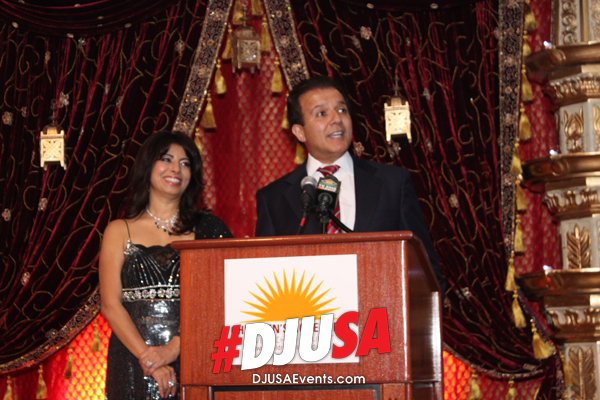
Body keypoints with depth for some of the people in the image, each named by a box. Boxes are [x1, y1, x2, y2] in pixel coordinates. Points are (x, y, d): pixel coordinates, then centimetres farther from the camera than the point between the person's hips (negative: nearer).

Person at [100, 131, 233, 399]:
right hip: (134, 364, 0)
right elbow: (110, 304, 0)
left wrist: (174, 347, -15)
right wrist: (147, 357, -13)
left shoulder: (208, 229, 8)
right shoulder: (120, 231, 9)